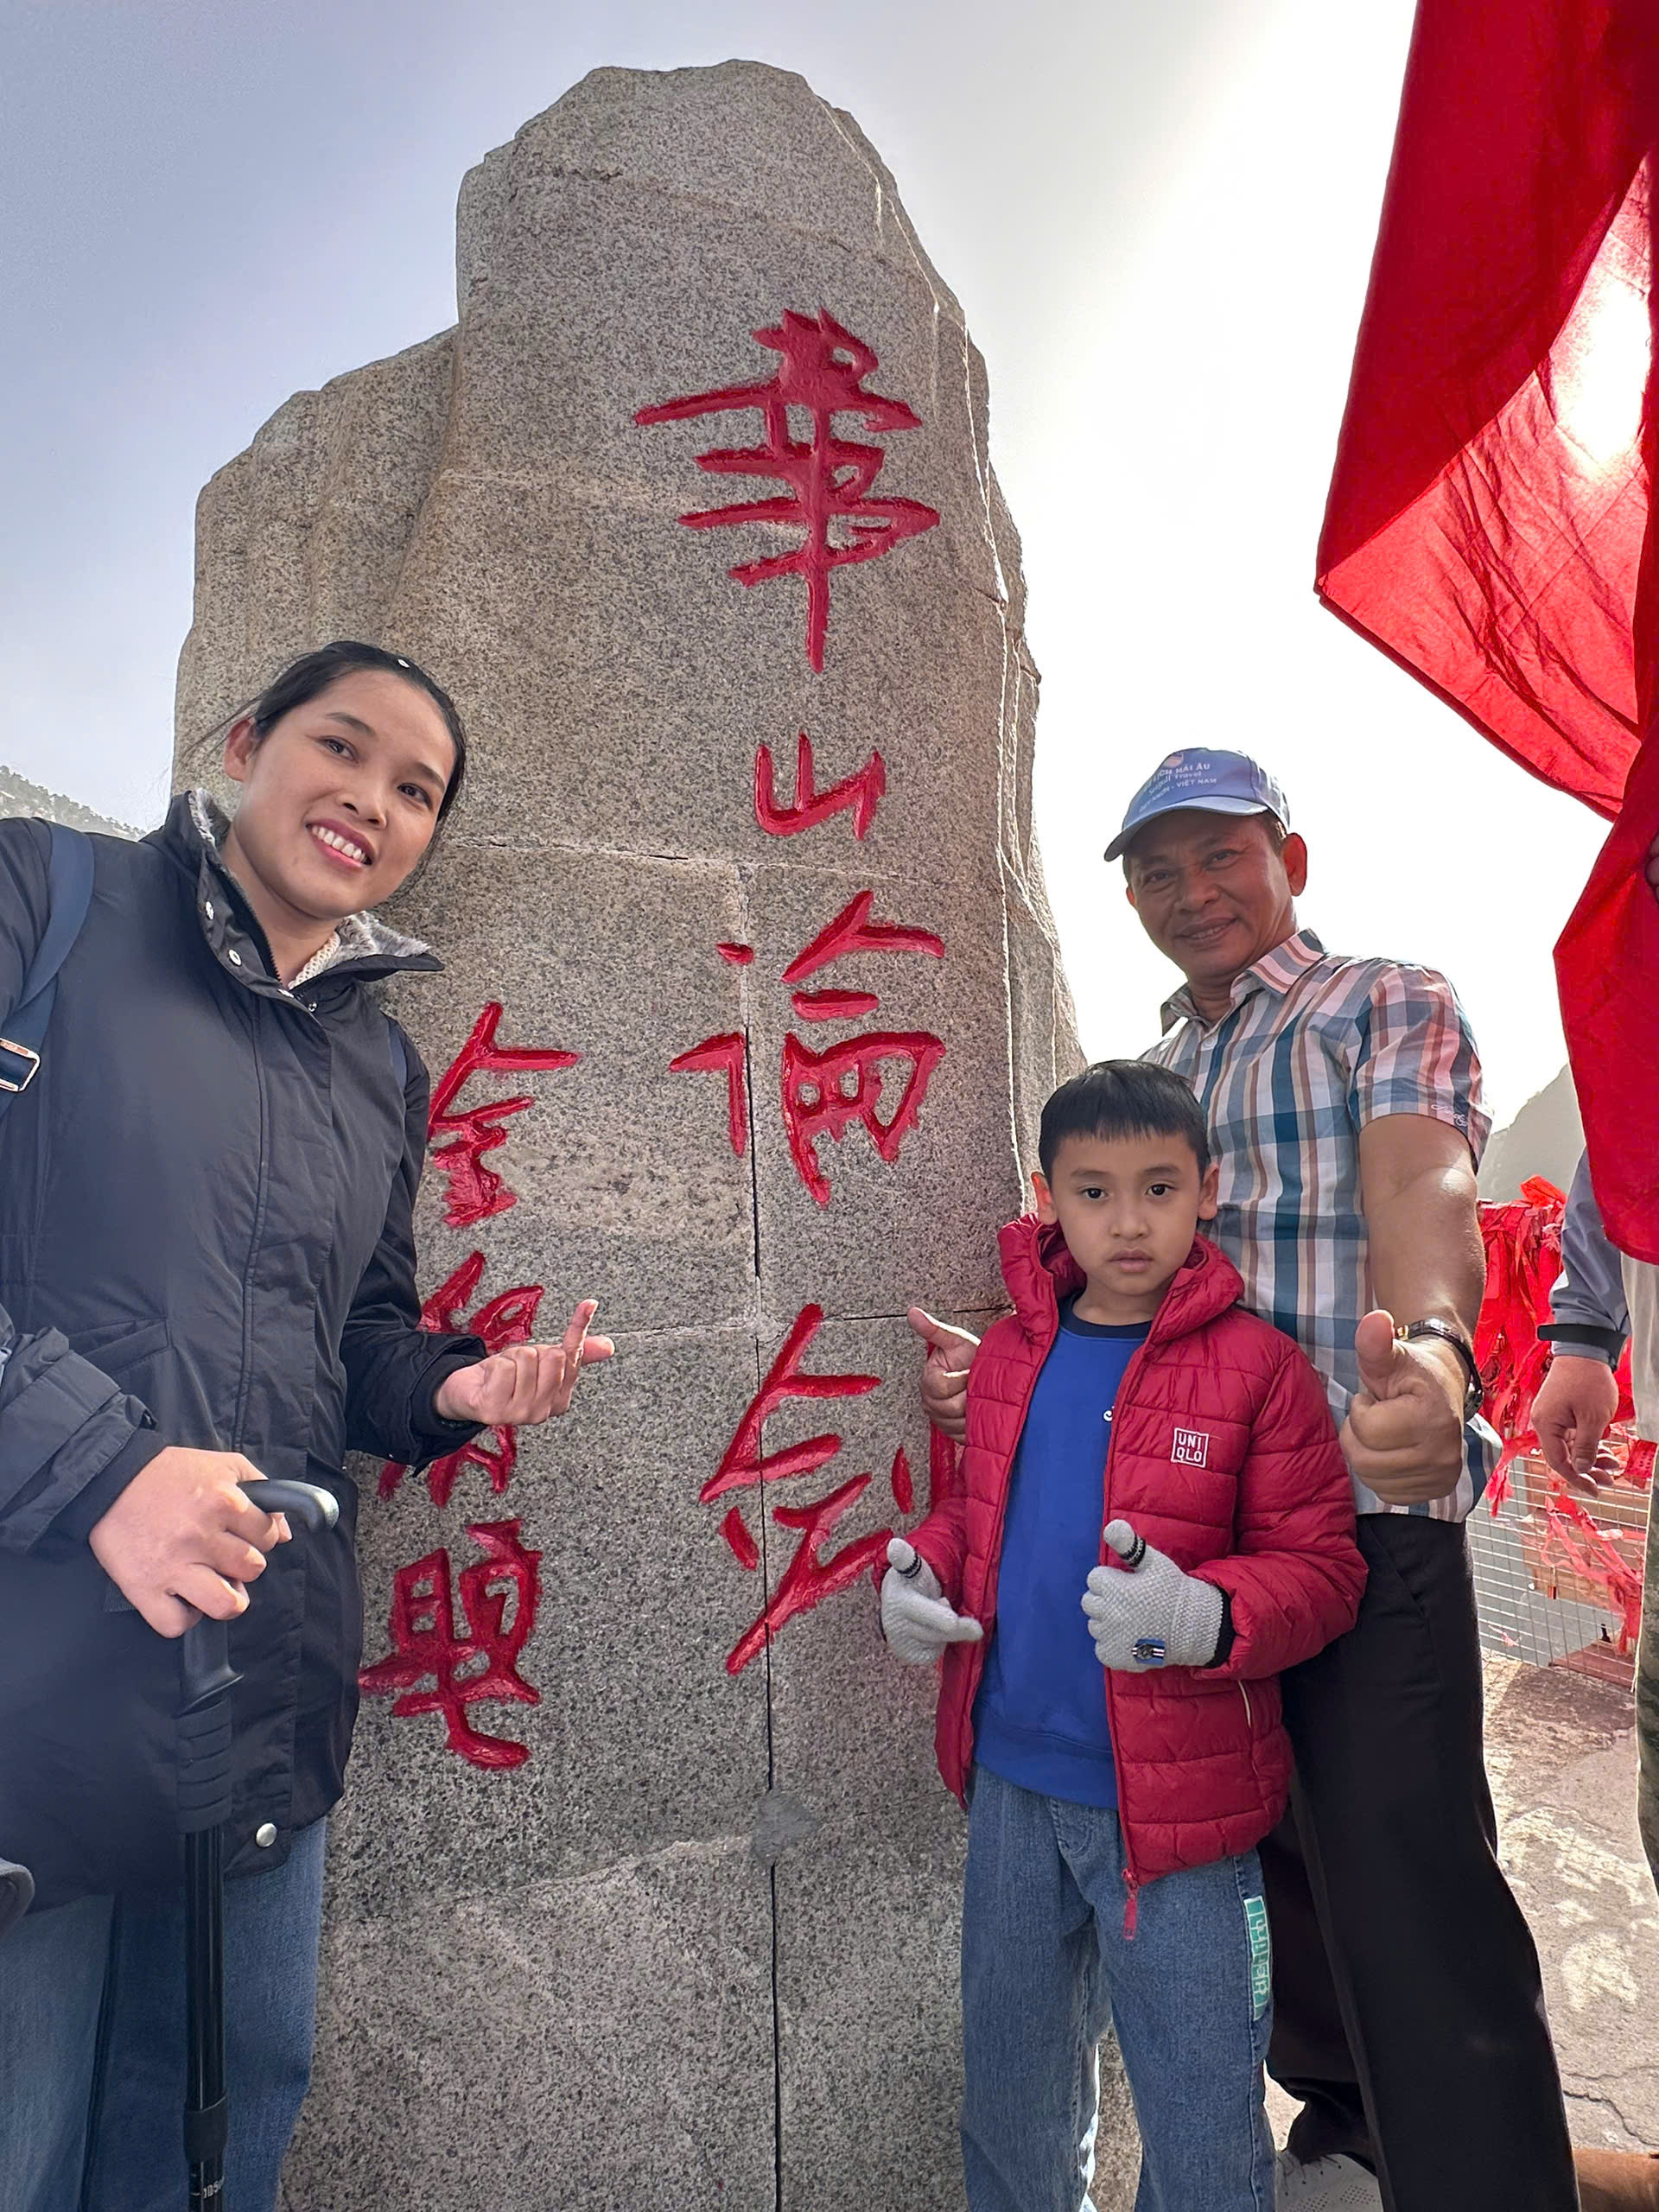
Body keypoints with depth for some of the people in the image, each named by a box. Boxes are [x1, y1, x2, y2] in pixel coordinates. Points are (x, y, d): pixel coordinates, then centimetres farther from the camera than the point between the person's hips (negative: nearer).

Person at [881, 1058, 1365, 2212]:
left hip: (1177, 1805, -5)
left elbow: (1321, 1571, -12)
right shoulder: (1012, 1351, 1)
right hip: (1012, 1783, 5)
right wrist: (922, 1573, -6)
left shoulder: (1256, 1365, -13)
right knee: (1009, 2088, 26)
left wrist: (1201, 1614, -30)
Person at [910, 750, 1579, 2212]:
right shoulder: (1147, 1074, 16)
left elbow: (1419, 1190, -23)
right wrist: (999, 1360, -5)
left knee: (1405, 1882, -5)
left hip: (1369, 1512, -6)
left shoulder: (1390, 1009, -3)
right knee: (1282, 1844, 20)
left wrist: (1431, 1350, -45)